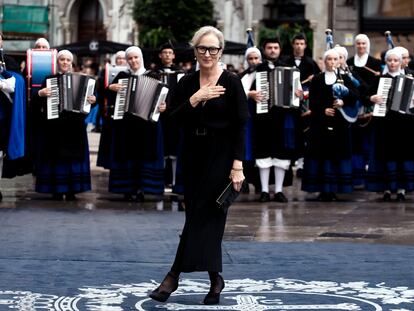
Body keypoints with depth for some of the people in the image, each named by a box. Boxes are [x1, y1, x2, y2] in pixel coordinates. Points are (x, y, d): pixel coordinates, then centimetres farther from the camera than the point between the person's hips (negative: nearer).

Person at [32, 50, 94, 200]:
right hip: (54, 125, -1)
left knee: (73, 156, 1)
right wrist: (40, 94, -18)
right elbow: (35, 103, 2)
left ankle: (71, 190, 6)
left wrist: (92, 101, -9)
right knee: (56, 156, -3)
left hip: (74, 125, 1)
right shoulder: (50, 80, 6)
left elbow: (88, 98, 12)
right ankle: (57, 190, 3)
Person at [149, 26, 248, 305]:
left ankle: (174, 276, -3)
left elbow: (240, 126, -8)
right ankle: (215, 279, 12)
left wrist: (237, 165, -14)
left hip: (220, 158, -4)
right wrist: (194, 100, -16)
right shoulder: (187, 83, 6)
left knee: (203, 216, -6)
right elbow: (174, 119, -1)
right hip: (193, 157, 4)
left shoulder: (231, 83, -6)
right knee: (203, 217, 6)